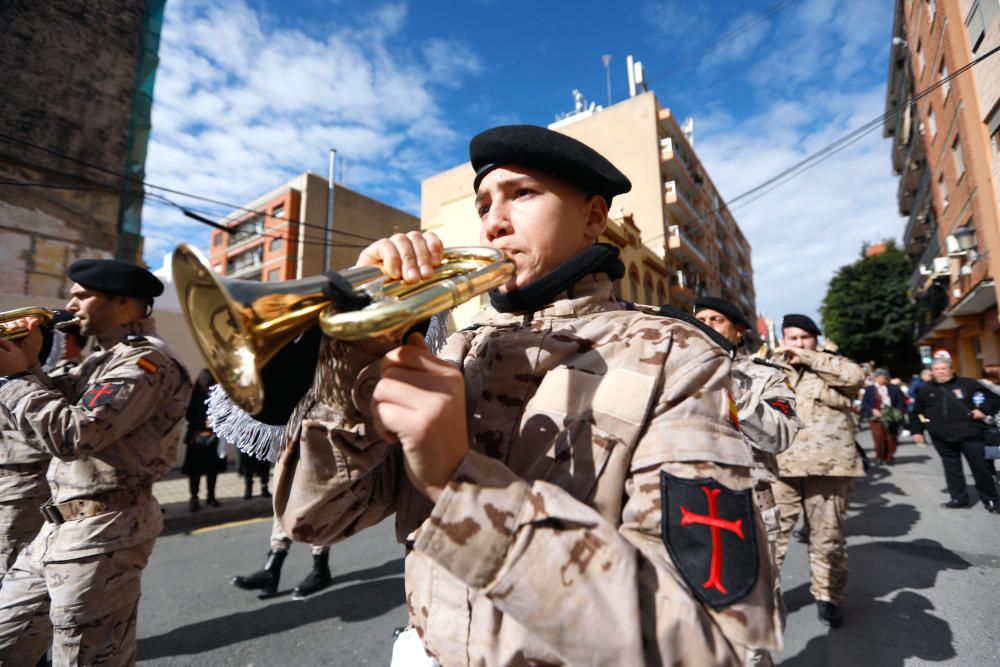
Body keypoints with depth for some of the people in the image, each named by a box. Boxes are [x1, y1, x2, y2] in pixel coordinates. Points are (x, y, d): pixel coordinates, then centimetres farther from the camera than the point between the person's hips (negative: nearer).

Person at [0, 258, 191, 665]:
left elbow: (71, 435, -25)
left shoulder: (146, 360, -18)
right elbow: (49, 412, 11)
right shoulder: (103, 358, 16)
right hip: (61, 526, 10)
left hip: (101, 531, -10)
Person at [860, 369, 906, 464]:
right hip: (876, 417, -2)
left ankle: (889, 457, 17)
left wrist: (897, 411, -5)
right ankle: (880, 457, 6)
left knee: (891, 438, 1)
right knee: (878, 437, -10)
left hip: (891, 418, 2)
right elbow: (864, 404, 2)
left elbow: (902, 402, 9)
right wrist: (873, 410, -12)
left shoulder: (894, 389, 9)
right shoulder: (869, 389, 3)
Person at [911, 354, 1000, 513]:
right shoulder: (926, 390, 7)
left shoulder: (967, 384, 0)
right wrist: (917, 431, 15)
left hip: (970, 435, -2)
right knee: (952, 469, 9)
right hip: (943, 439, 2)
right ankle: (959, 498, 20)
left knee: (980, 468, 6)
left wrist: (983, 410, -11)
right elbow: (918, 412, 17)